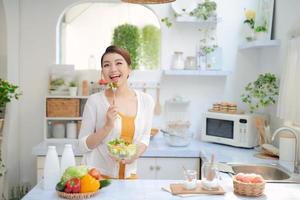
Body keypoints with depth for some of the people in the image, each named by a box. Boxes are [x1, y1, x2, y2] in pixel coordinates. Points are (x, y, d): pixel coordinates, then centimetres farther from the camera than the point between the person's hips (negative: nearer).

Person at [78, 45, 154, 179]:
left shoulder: (146, 101, -3)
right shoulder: (95, 101, -11)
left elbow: (144, 138, 7)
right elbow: (84, 145, -8)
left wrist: (135, 154, -13)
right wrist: (108, 126, -22)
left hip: (129, 175, 3)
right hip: (96, 175, -3)